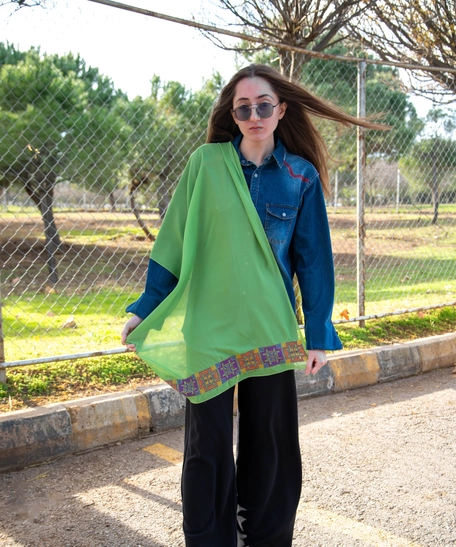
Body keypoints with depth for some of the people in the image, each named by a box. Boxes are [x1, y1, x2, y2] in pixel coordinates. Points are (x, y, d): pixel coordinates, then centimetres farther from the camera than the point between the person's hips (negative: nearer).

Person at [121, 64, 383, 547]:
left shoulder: (301, 175, 1)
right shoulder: (206, 163, -2)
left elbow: (313, 257, 4)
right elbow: (174, 241, 2)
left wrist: (319, 334, 4)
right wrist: (144, 309, 2)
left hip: (271, 330, 1)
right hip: (208, 327, -1)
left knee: (270, 442, 12)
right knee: (208, 448, 6)